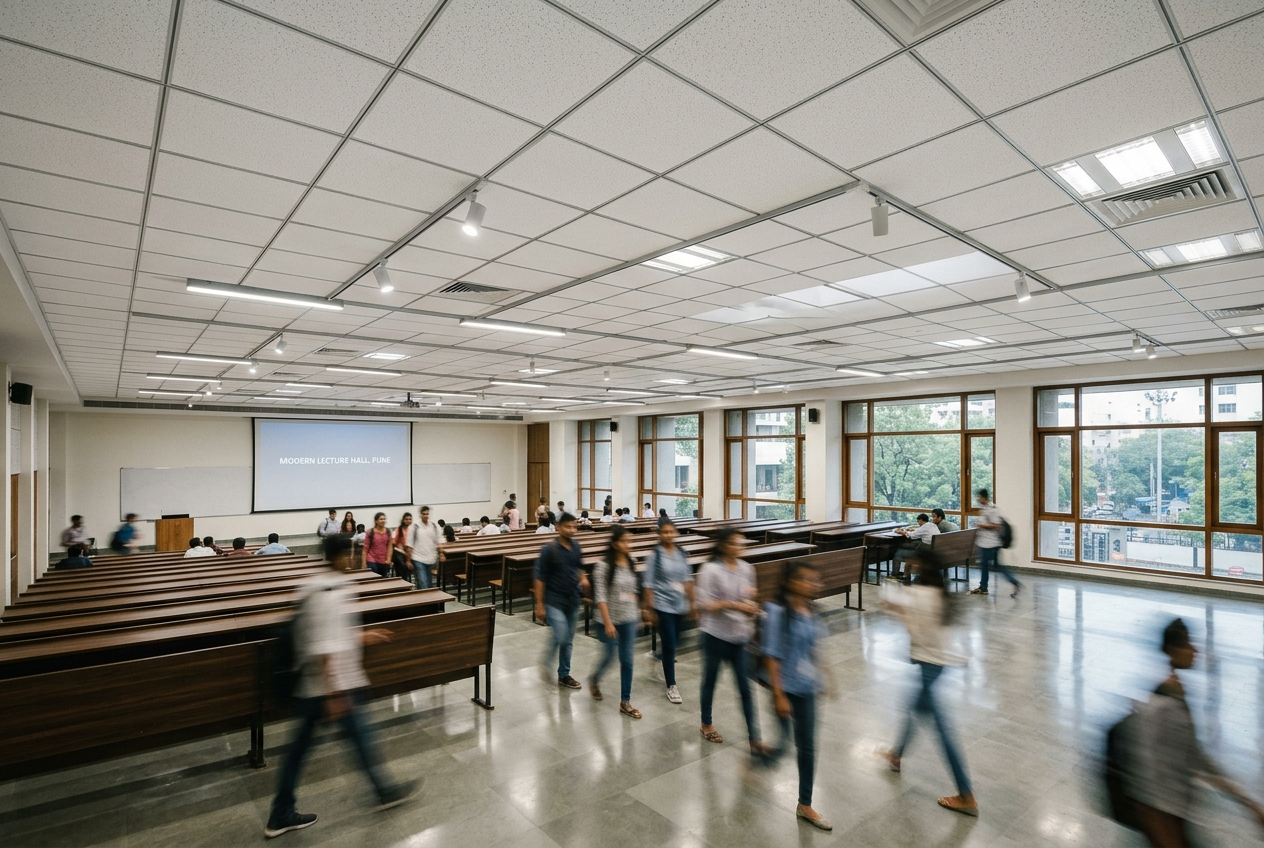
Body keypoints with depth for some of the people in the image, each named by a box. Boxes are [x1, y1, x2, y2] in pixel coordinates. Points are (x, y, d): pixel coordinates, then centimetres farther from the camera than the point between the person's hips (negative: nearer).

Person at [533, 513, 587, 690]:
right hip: (554, 601, -6)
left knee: (568, 640, 13)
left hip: (572, 600, 6)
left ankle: (564, 675, 26)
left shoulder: (576, 546, 2)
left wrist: (583, 578, -4)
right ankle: (546, 661, 16)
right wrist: (539, 605, -14)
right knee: (560, 637, -13)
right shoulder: (549, 550, -15)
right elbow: (540, 578, -13)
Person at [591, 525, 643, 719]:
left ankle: (625, 702, 20)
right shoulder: (603, 566, -15)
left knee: (627, 660, 8)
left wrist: (638, 616, 12)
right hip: (612, 620, -5)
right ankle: (594, 680, 41)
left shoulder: (630, 564, 3)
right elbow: (600, 597, -17)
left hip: (629, 619, 5)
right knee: (609, 657, 10)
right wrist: (607, 623, -20)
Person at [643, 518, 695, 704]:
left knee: (674, 642, 15)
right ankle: (671, 686, 11)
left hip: (680, 605, 5)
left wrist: (692, 602, 9)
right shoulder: (654, 555, -11)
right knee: (669, 645, -2)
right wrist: (649, 608, -11)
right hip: (663, 605, -5)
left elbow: (688, 579, 9)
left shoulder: (681, 554, 3)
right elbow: (649, 584, -10)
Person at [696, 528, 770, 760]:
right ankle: (706, 724, 38)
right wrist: (732, 604, -25)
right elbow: (703, 604, -19)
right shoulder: (710, 570, -17)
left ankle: (754, 739, 14)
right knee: (710, 680, 16)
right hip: (716, 635, -4)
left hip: (740, 635, 4)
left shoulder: (747, 568, -1)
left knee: (745, 686, 6)